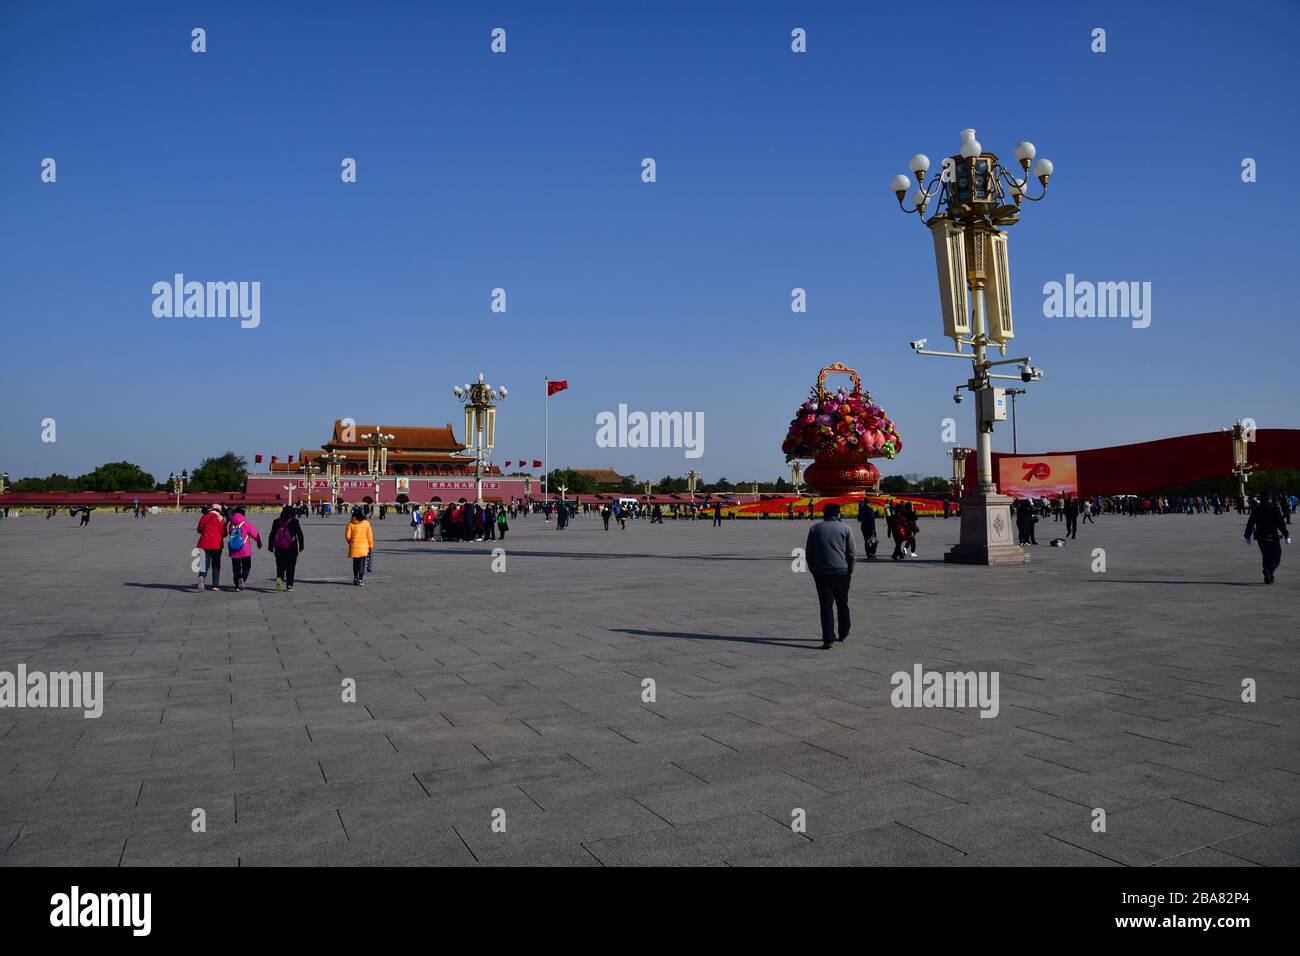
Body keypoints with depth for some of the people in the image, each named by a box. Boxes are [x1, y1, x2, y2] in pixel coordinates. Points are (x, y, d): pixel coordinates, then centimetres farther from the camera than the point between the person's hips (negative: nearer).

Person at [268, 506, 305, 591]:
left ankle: (279, 577, -20)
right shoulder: (294, 522, -4)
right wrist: (301, 546, 6)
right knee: (290, 567, 8)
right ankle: (289, 585, 7)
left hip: (279, 550, 2)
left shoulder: (276, 522, 4)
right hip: (291, 549, -2)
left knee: (280, 566, 9)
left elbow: (271, 535, 6)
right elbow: (300, 535, -2)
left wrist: (271, 547, 13)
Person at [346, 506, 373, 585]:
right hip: (364, 547, -1)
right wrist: (370, 546, 5)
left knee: (355, 563, 18)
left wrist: (350, 543, 16)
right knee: (362, 564, 3)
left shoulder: (351, 524, -5)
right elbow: (370, 536, -3)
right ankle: (360, 580, -3)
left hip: (354, 547, 1)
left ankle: (355, 578, 27)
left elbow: (347, 536, -4)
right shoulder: (366, 523, -5)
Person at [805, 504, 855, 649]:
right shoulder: (845, 528, 1)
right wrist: (850, 572, 10)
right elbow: (851, 553, 0)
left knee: (826, 606, -1)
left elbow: (808, 553, 7)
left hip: (821, 573, 0)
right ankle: (843, 633, 31)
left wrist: (813, 571, 14)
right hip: (842, 572, 0)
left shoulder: (815, 528, 5)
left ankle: (828, 639, -7)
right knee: (842, 604, 18)